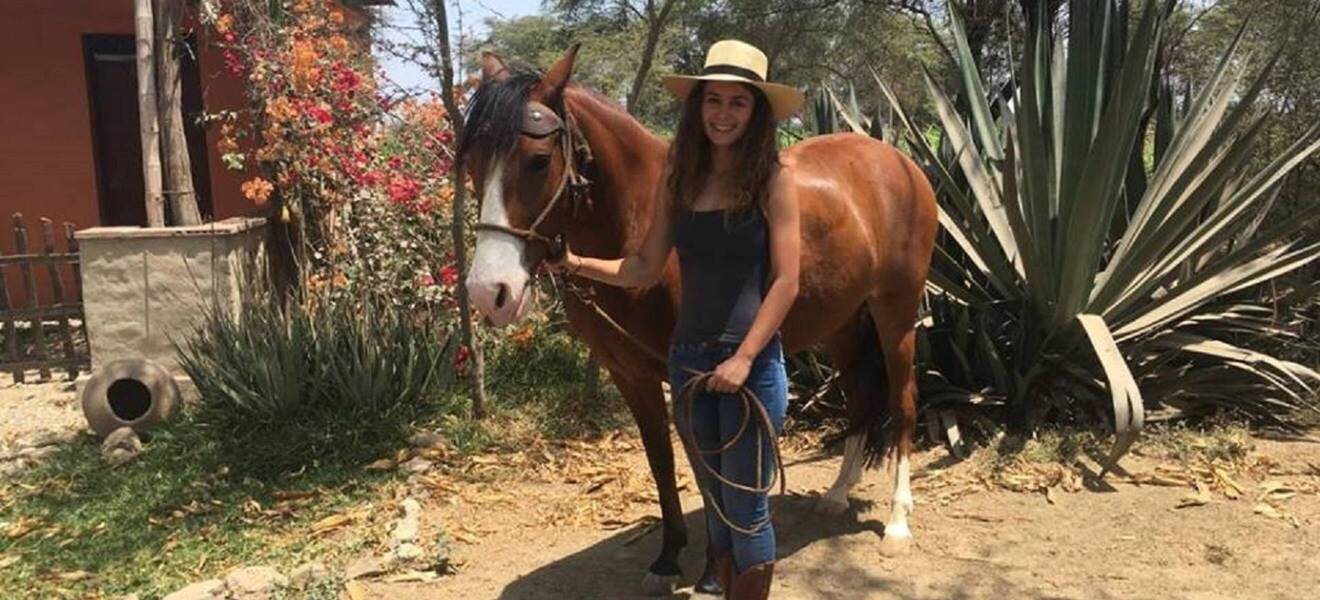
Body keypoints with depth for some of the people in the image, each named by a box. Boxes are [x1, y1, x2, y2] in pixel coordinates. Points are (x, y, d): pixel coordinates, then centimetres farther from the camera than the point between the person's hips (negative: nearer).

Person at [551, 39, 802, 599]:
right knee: (716, 503, 18)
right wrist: (579, 264, -7)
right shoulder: (677, 181, 5)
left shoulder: (772, 182, -8)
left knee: (746, 507, 4)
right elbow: (645, 268, 7)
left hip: (753, 363, -5)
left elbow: (786, 281, -12)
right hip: (688, 358, 5)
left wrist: (744, 357, -18)